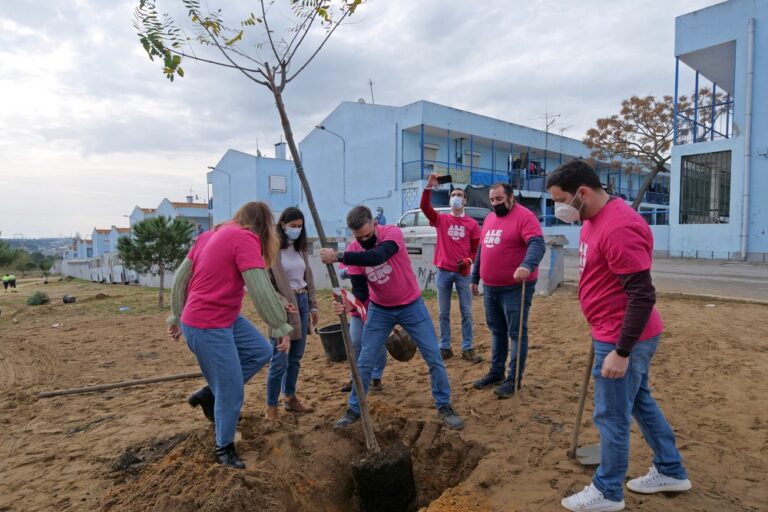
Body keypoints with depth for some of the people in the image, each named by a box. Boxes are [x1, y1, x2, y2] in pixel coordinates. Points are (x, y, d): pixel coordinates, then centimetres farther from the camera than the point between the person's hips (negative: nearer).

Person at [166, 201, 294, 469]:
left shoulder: (211, 234, 11)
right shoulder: (246, 238, -16)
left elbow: (180, 279, 14)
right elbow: (261, 289, -23)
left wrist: (176, 317, 22)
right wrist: (281, 326, -16)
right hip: (209, 327, -9)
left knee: (261, 351, 14)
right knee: (231, 393, 4)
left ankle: (209, 394, 22)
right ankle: (224, 449, 25)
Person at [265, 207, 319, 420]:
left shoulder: (299, 248, 12)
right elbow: (266, 282, -14)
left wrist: (312, 305, 14)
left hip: (301, 302, 7)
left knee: (296, 356, 14)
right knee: (279, 359, -4)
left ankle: (290, 398, 29)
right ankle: (271, 407, 10)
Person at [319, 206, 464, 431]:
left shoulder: (393, 233, -23)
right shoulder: (353, 250, -11)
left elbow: (377, 257, -43)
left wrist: (338, 257, -47)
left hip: (411, 305, -2)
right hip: (380, 310, 3)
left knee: (434, 357, 1)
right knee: (365, 361, 4)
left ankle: (444, 406, 19)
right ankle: (354, 409, 22)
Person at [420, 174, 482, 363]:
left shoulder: (472, 224, 4)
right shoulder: (441, 219, 4)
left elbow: (477, 249, 7)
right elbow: (424, 206, -11)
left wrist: (468, 261, -11)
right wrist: (429, 187, -22)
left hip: (463, 273, 0)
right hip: (443, 272, 0)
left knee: (466, 313, 4)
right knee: (443, 313, 7)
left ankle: (467, 349, 13)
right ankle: (445, 348, 16)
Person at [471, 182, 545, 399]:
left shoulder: (524, 216, -12)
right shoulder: (489, 218, 13)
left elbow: (537, 244, -26)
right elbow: (481, 249, 20)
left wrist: (527, 265, -44)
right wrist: (475, 277, 21)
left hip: (515, 287, -8)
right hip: (490, 287, 8)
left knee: (516, 333, 3)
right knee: (497, 331, 17)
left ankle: (514, 378, 13)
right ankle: (496, 372, 29)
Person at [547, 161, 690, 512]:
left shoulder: (619, 227, -26)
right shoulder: (595, 220, 7)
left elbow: (642, 296, -27)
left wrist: (621, 352, -23)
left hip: (624, 340, -10)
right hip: (616, 335, 10)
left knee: (611, 417, 5)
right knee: (640, 402, 23)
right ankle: (671, 472, 42)